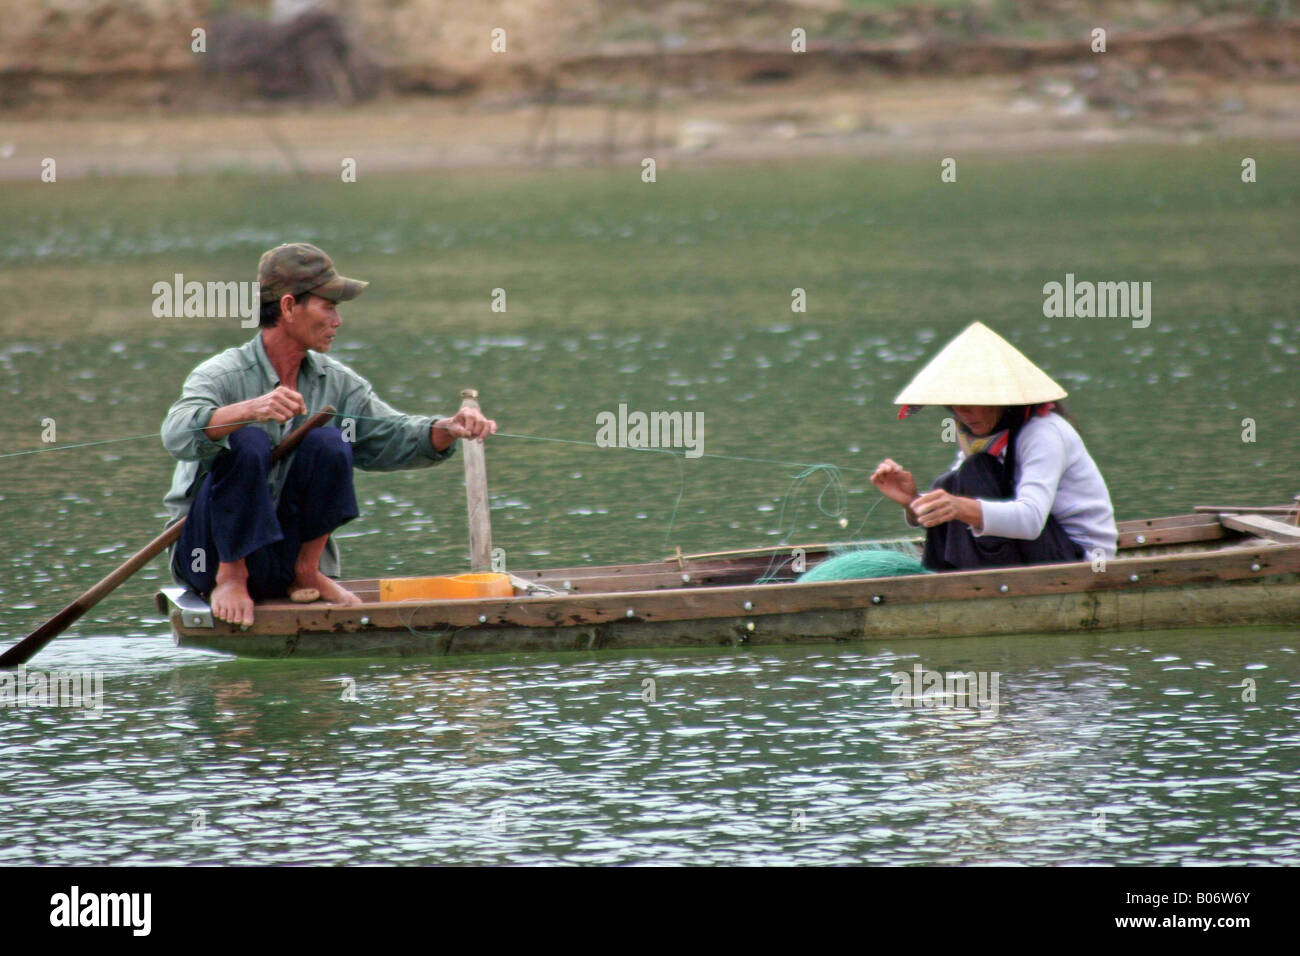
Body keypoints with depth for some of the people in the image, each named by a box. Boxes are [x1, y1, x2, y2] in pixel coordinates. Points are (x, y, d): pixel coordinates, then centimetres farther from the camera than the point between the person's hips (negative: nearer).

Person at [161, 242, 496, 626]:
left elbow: (393, 437, 2)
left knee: (328, 444, -18)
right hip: (212, 548, -5)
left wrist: (449, 429, -19)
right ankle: (230, 578, -17)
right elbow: (177, 434, -34)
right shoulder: (222, 375, -15)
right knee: (247, 442, -30)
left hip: (285, 549, 5)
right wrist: (250, 410, -52)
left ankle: (306, 571, -4)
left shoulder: (337, 382, 5)